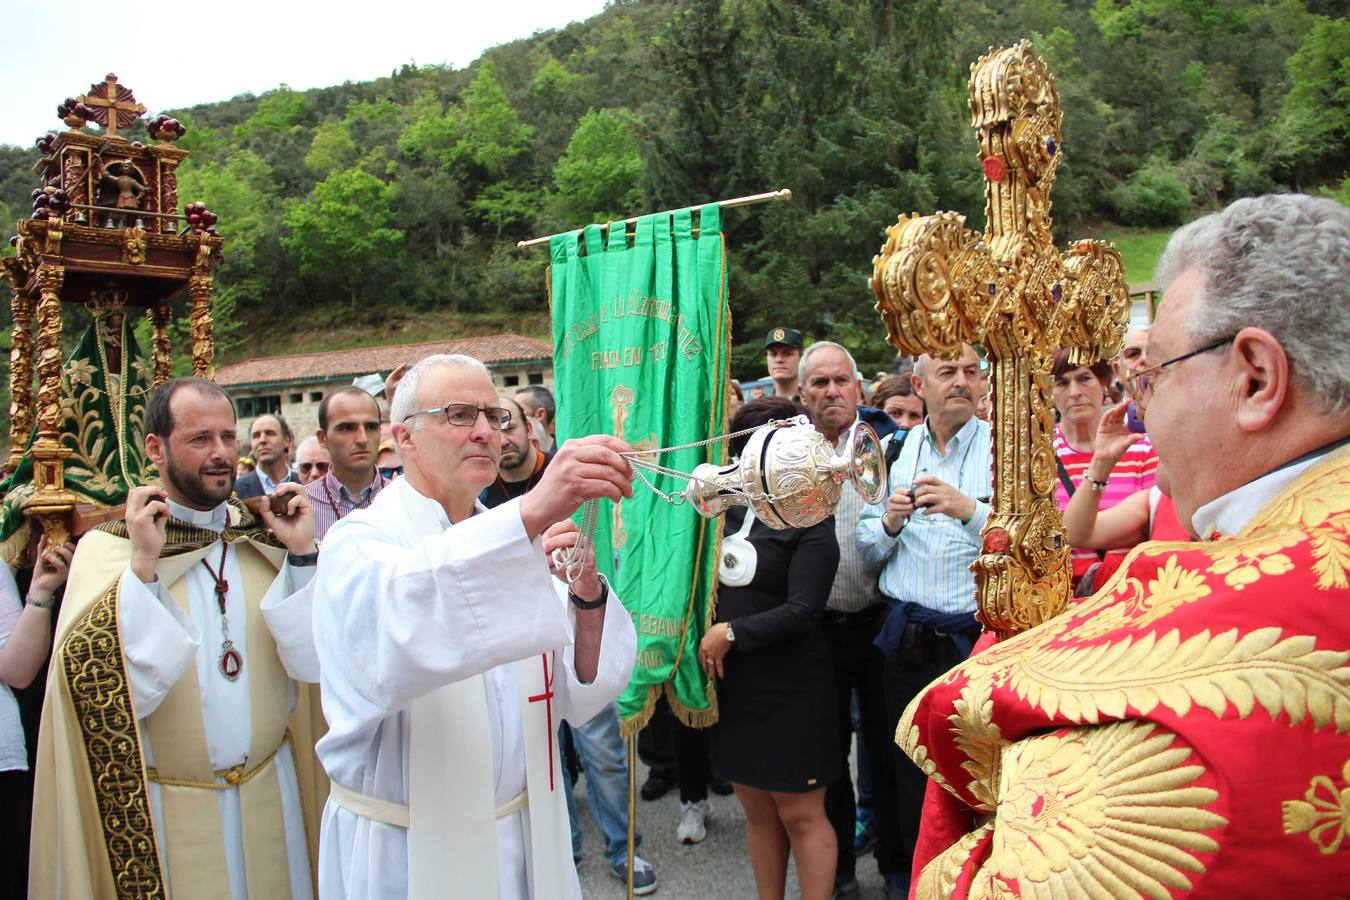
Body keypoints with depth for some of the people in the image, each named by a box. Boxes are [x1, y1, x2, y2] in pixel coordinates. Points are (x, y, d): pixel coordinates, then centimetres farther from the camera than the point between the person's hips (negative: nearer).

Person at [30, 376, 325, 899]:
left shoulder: (262, 537, 2)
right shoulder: (108, 548, -7)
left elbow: (312, 660, -7)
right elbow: (97, 682, -18)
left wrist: (300, 556, -16)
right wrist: (143, 566, -23)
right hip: (169, 812, -3)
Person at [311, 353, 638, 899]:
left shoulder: (512, 539, 4)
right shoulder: (360, 541, -13)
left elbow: (581, 698, -4)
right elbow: (392, 621, -39)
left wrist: (587, 596, -23)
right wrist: (532, 511, -49)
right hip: (405, 852, -5)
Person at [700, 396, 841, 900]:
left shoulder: (809, 524, -9)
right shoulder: (730, 510, 8)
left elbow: (802, 611, -17)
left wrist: (730, 634, -16)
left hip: (789, 689, -6)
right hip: (732, 683, 6)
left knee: (799, 814, 3)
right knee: (757, 810, 15)